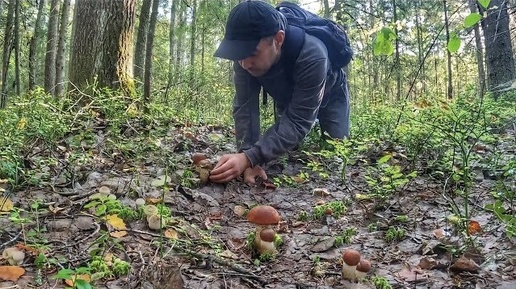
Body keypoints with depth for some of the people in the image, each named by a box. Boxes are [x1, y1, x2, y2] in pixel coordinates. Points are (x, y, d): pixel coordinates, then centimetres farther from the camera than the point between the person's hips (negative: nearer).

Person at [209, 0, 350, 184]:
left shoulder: (311, 56, -46)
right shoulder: (245, 53, -33)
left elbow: (298, 122, -46)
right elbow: (244, 106, -31)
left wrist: (250, 158, -57)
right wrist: (247, 156, -45)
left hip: (329, 95, -3)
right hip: (289, 98, 3)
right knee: (288, 151, 7)